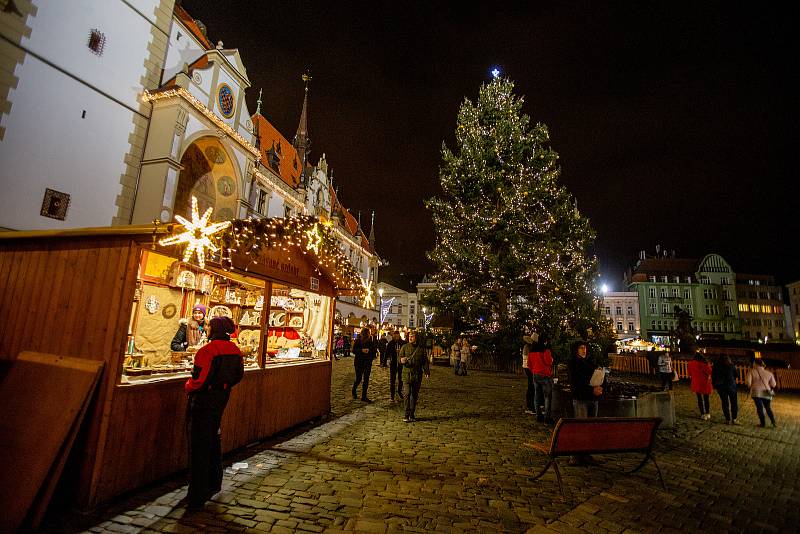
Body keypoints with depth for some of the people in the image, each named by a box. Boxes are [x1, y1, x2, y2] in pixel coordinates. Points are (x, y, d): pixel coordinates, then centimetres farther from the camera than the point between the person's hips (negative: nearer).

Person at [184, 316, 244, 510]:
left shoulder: (208, 349, -22)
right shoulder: (235, 350, 1)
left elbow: (199, 379, -22)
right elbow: (238, 375, 7)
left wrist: (187, 386, -2)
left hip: (203, 400, -7)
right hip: (221, 398, 7)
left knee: (199, 445, 4)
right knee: (213, 439, 23)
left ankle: (198, 496, 12)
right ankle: (214, 483, 39)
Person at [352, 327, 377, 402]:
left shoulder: (370, 340, 2)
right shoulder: (358, 340, -7)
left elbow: (374, 349, 7)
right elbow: (354, 350, -9)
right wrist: (362, 350, -23)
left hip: (368, 362, 3)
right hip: (359, 362, -3)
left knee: (366, 379, 4)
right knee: (358, 378, 3)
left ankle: (364, 396, 12)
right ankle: (354, 391, 33)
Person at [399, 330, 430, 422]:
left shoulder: (421, 348, 5)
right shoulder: (405, 347, 3)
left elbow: (425, 361, 9)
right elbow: (400, 359, 4)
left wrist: (427, 371, 0)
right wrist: (402, 360, -19)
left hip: (417, 374, 2)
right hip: (407, 374, -2)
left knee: (415, 395, 9)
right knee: (407, 394, -9)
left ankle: (412, 414, 20)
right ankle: (406, 415, -2)